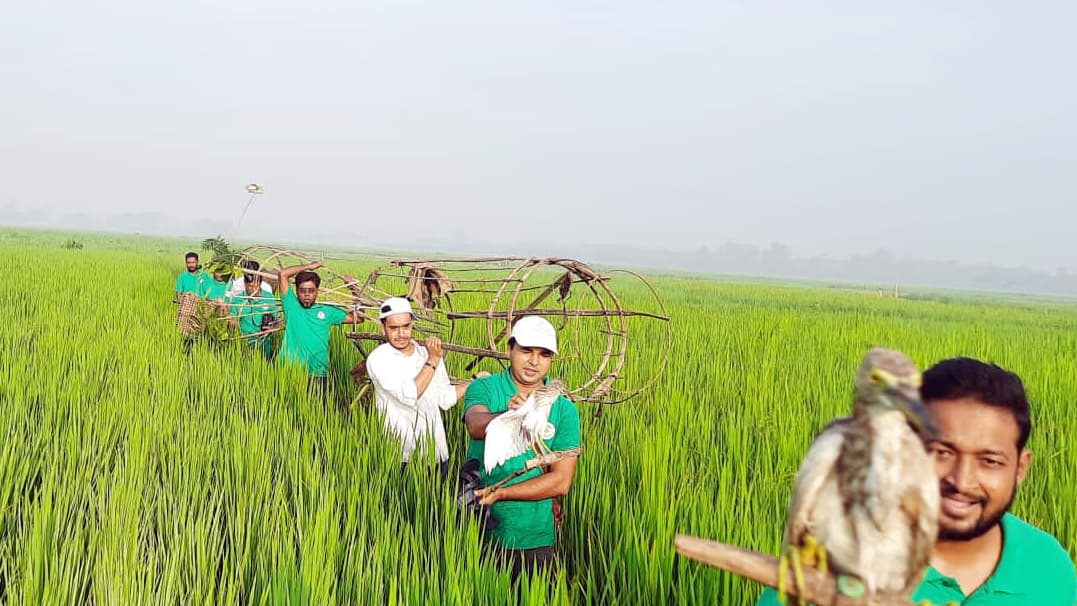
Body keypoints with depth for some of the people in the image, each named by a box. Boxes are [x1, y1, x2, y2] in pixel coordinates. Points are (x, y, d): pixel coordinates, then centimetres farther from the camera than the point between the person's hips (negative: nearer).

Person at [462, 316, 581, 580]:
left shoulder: (565, 409, -1)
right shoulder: (484, 388, -4)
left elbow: (561, 482, -7)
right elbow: (475, 425, -26)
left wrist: (500, 493, -16)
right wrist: (507, 416, -47)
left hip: (536, 538, 1)